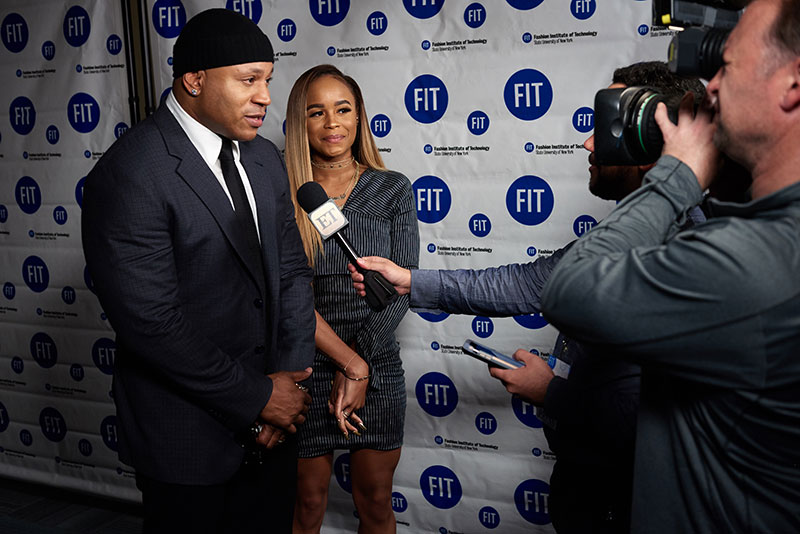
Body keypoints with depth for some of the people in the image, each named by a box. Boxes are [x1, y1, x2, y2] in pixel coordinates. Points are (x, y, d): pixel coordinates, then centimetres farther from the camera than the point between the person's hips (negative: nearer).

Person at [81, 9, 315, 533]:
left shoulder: (265, 158, 4)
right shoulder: (128, 174, -20)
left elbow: (292, 271, 7)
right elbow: (151, 323, -23)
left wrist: (290, 379, -6)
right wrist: (257, 397, -15)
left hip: (273, 413, 7)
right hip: (188, 432, -6)